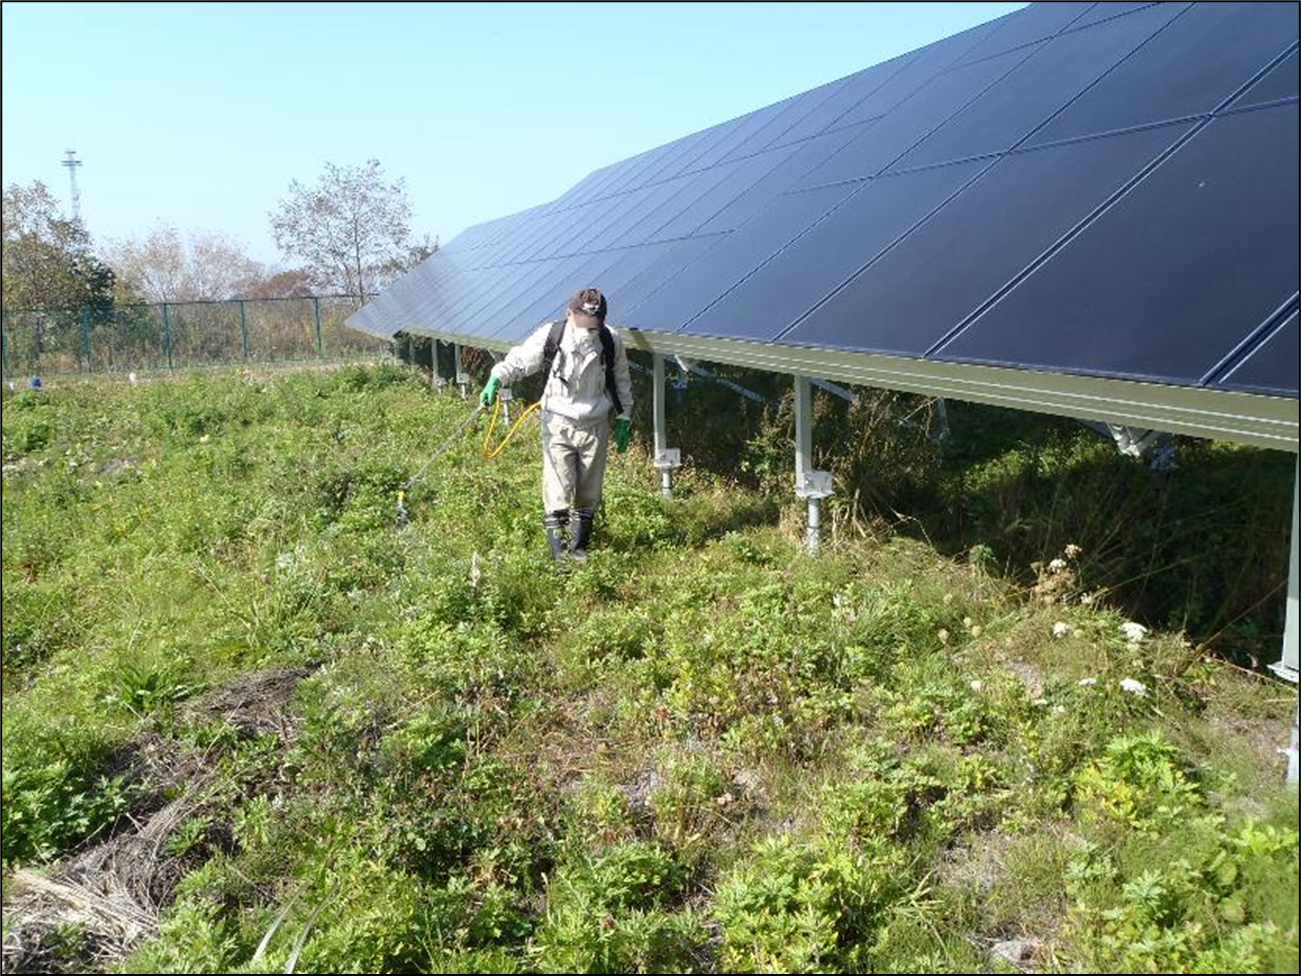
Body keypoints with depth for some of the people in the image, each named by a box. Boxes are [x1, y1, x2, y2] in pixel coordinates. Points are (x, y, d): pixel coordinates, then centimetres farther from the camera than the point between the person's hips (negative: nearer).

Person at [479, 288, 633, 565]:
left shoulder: (611, 341, -7)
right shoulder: (549, 336, -14)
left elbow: (621, 382, 6)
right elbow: (518, 361, -5)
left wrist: (623, 420, 9)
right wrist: (496, 380, -23)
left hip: (595, 425, 2)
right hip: (558, 423, -2)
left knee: (588, 493, 12)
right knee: (557, 490, -7)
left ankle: (579, 547, 28)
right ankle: (558, 551, 1)